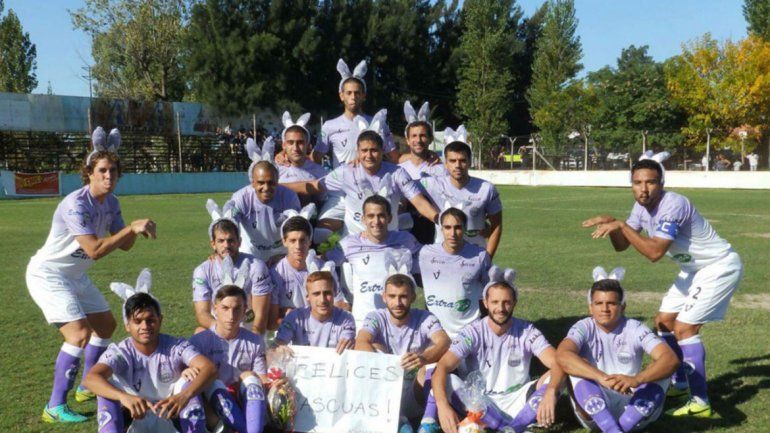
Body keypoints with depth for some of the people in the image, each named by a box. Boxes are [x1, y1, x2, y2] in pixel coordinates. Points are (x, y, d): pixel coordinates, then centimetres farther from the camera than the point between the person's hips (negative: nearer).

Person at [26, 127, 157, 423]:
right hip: (48, 274, -9)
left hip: (76, 276, 9)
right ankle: (55, 407, -12)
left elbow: (124, 245, 2)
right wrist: (131, 227, -36)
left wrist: (138, 229, -19)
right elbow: (95, 250, -35)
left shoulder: (111, 203, -1)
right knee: (79, 333, -21)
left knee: (106, 325, 16)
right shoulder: (76, 204, -27)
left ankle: (87, 387, 33)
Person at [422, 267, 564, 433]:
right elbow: (443, 367, -23)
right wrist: (442, 405, -43)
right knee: (449, 381, -28)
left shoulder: (527, 331, -7)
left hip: (517, 404, 1)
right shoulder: (473, 332, -11)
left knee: (555, 379, -22)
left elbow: (558, 364, -19)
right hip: (478, 404, -1)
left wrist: (550, 392, -41)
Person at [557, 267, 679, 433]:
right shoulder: (584, 328, -7)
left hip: (633, 409, 1)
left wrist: (636, 380, -40)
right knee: (578, 367, -24)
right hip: (594, 412, -1)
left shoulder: (635, 329, -5)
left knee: (659, 372, -20)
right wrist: (602, 378, -44)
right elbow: (562, 355, -29)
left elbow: (671, 359, -21)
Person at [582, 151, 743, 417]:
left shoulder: (672, 205, -30)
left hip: (719, 267, -9)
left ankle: (700, 402, -8)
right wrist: (611, 223, -19)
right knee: (664, 321, 13)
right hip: (693, 269, 9)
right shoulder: (642, 206, -4)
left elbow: (654, 252, -36)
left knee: (684, 328, -15)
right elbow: (622, 246, -1)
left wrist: (621, 225, -36)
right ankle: (679, 382, 29)